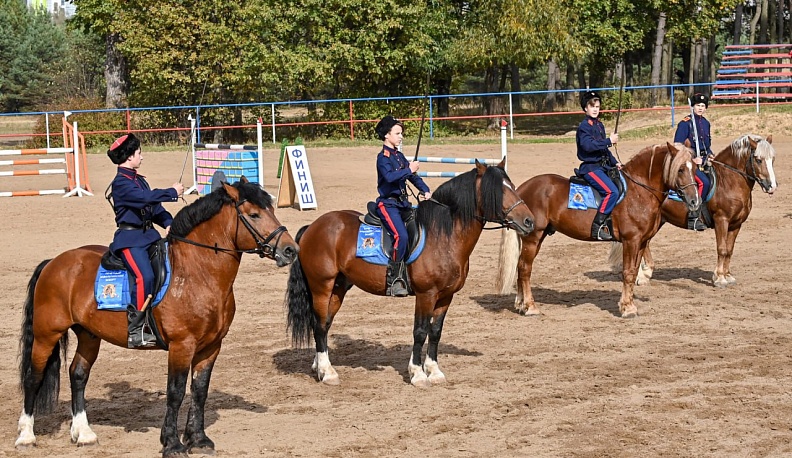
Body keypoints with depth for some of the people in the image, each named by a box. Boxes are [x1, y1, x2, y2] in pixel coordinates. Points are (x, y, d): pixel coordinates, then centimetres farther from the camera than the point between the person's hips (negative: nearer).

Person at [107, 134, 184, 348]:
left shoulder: (140, 180, 18)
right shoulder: (121, 182, -10)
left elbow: (155, 208, 17)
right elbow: (145, 198, -25)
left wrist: (168, 223, 0)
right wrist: (172, 192, -15)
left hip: (149, 235, 9)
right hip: (130, 238, -9)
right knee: (145, 276, -25)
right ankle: (135, 330, -22)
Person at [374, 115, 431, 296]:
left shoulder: (399, 156, 16)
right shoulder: (383, 157, -8)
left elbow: (413, 176, 18)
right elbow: (389, 176, -27)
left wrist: (425, 191, 3)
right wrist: (409, 170, -24)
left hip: (402, 203, 9)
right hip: (388, 204, -9)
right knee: (401, 235, -26)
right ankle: (393, 280, -23)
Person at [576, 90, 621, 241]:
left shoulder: (599, 125, 18)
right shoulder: (584, 126, -10)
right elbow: (588, 145, -26)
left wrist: (615, 163, 14)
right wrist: (609, 141, -24)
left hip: (603, 166, 9)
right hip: (591, 168, -9)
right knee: (612, 191, -24)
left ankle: (608, 222, 8)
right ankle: (597, 227, -23)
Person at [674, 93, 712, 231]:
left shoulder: (706, 123, 15)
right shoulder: (685, 123, -9)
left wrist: (710, 155, 5)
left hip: (703, 160, 8)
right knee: (704, 182, -27)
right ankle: (693, 218, -26)